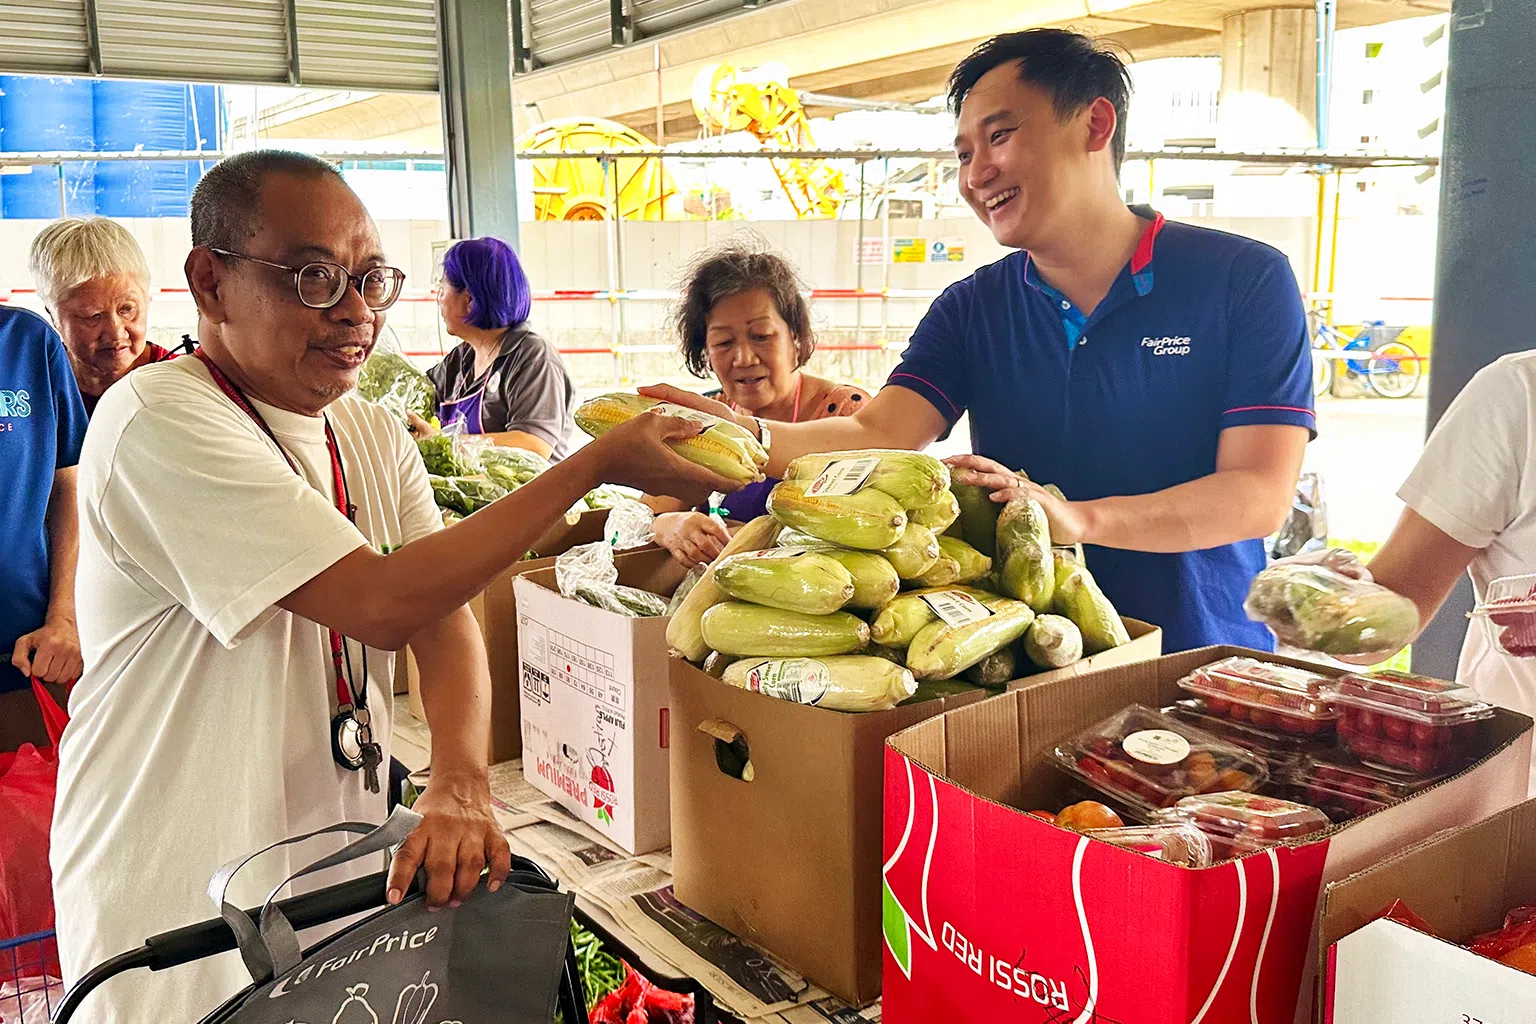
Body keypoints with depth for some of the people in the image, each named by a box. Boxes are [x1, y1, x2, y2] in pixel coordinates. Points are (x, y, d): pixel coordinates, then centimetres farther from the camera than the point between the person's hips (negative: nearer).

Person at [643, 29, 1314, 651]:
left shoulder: (1245, 281, -4)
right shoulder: (971, 310, 6)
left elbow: (1261, 494, -12)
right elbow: (878, 436, -8)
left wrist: (1077, 518, -27)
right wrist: (742, 433, -28)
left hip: (1199, 667, -2)